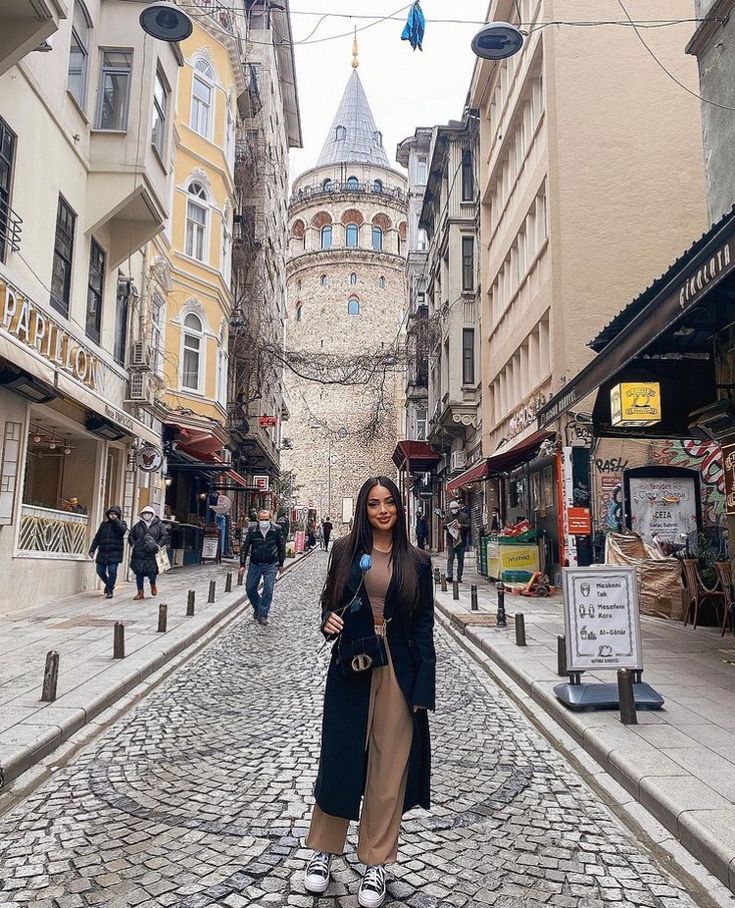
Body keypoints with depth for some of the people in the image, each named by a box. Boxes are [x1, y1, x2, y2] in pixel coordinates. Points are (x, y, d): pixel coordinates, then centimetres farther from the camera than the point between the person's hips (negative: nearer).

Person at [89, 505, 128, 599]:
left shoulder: (122, 523, 5)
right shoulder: (104, 523, 13)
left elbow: (122, 530, -20)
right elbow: (97, 537, 14)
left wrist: (115, 520, -18)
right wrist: (92, 550, 9)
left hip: (114, 553, -4)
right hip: (102, 552, 4)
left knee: (112, 571, -10)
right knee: (100, 571, 5)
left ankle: (109, 591, 3)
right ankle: (109, 584, 32)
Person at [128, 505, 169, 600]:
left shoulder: (159, 525, 4)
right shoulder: (138, 526, 12)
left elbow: (165, 536, 2)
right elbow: (131, 536, 22)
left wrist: (159, 545, -9)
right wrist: (133, 544, 6)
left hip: (152, 554, -3)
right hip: (138, 554, 3)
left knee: (152, 572, -7)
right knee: (139, 573, 4)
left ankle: (153, 585, 27)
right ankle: (140, 593, 16)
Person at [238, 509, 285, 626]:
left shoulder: (276, 530, -5)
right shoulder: (252, 530, -3)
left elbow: (282, 547, 5)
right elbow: (245, 547, 3)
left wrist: (281, 563, 7)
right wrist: (242, 565, 0)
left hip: (271, 565, -2)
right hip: (255, 564, 2)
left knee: (268, 590, -6)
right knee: (250, 588, 5)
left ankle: (262, 615, 6)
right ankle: (258, 608, 29)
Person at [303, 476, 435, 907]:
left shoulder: (417, 561, 0)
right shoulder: (345, 550, 1)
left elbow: (425, 625, 1)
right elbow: (330, 602, 11)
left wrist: (422, 685, -4)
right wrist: (330, 620, -12)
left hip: (398, 668, 0)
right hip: (351, 663, 1)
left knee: (389, 765, 8)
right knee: (339, 755, 10)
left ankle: (376, 861, 25)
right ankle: (324, 849, 30)